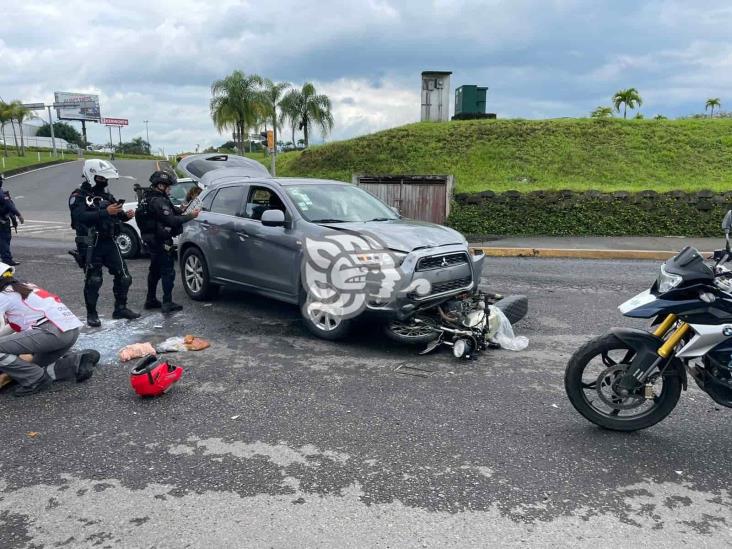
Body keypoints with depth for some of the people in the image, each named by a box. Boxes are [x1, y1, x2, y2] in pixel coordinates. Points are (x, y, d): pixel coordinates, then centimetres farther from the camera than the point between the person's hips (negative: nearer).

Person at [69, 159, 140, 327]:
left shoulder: (106, 195, 15)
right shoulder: (79, 197, -6)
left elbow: (115, 216, 19)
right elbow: (81, 217, -24)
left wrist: (126, 215, -3)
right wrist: (105, 212, -32)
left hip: (109, 242, 6)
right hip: (90, 245, -6)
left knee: (123, 277, 6)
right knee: (93, 281, -3)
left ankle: (120, 308, 20)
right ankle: (91, 314, 11)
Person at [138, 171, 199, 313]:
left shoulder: (147, 198, 11)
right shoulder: (158, 201, -21)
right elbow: (171, 220, -27)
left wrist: (178, 210, 7)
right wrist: (190, 216, -19)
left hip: (151, 241, 10)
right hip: (161, 242, -10)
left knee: (155, 270, 19)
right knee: (168, 272, -3)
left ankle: (151, 300, 27)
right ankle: (167, 303, -2)